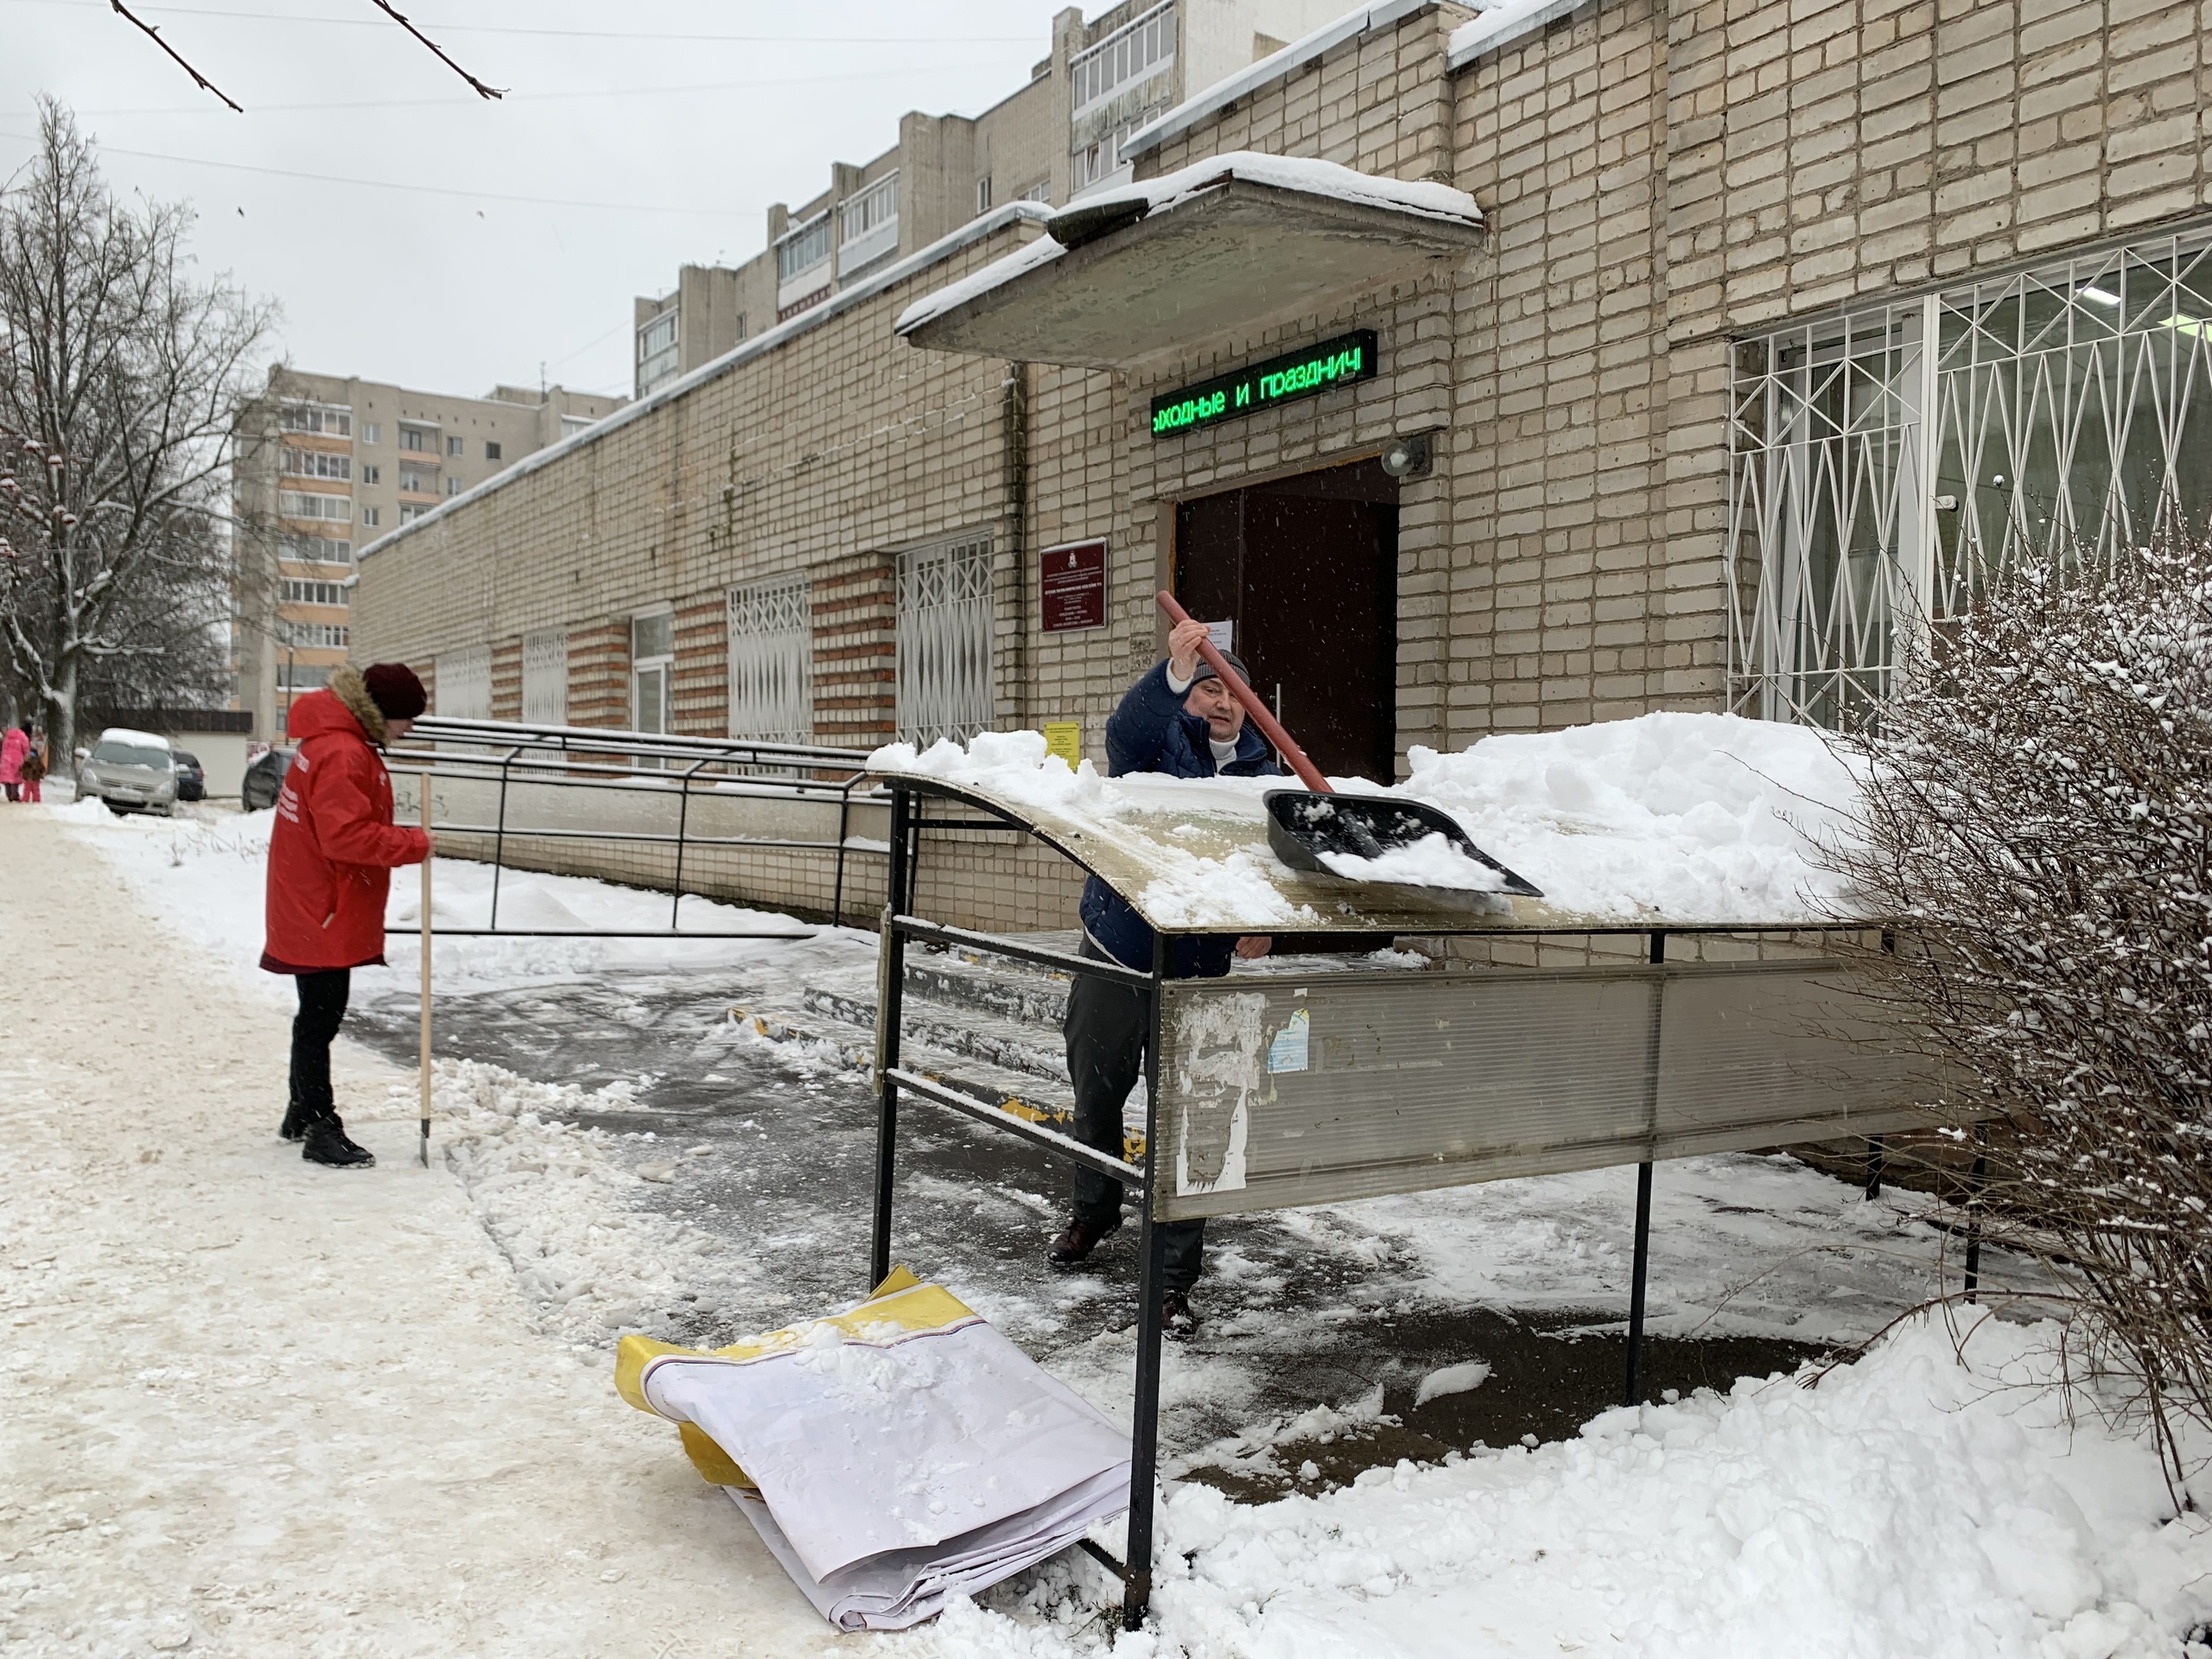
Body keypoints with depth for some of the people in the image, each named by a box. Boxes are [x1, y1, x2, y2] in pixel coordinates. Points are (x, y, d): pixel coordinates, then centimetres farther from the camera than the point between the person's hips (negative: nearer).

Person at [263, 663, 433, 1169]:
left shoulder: (335, 739, 13)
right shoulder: (341, 754, -22)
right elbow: (347, 835, -28)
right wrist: (415, 843, -21)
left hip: (312, 908, 11)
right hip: (325, 915, -11)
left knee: (317, 1014, 21)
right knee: (321, 1017, -3)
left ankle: (302, 1114, 35)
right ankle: (321, 1131, 4)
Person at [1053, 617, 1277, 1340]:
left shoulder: (1262, 773, 5)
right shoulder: (1161, 739, -4)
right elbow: (1127, 729, -29)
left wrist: (1261, 923, -16)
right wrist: (1175, 671, -46)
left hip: (1196, 974, 1)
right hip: (1115, 954, 0)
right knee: (1096, 1097, 17)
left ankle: (1173, 1279, 7)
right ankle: (1094, 1212, 44)